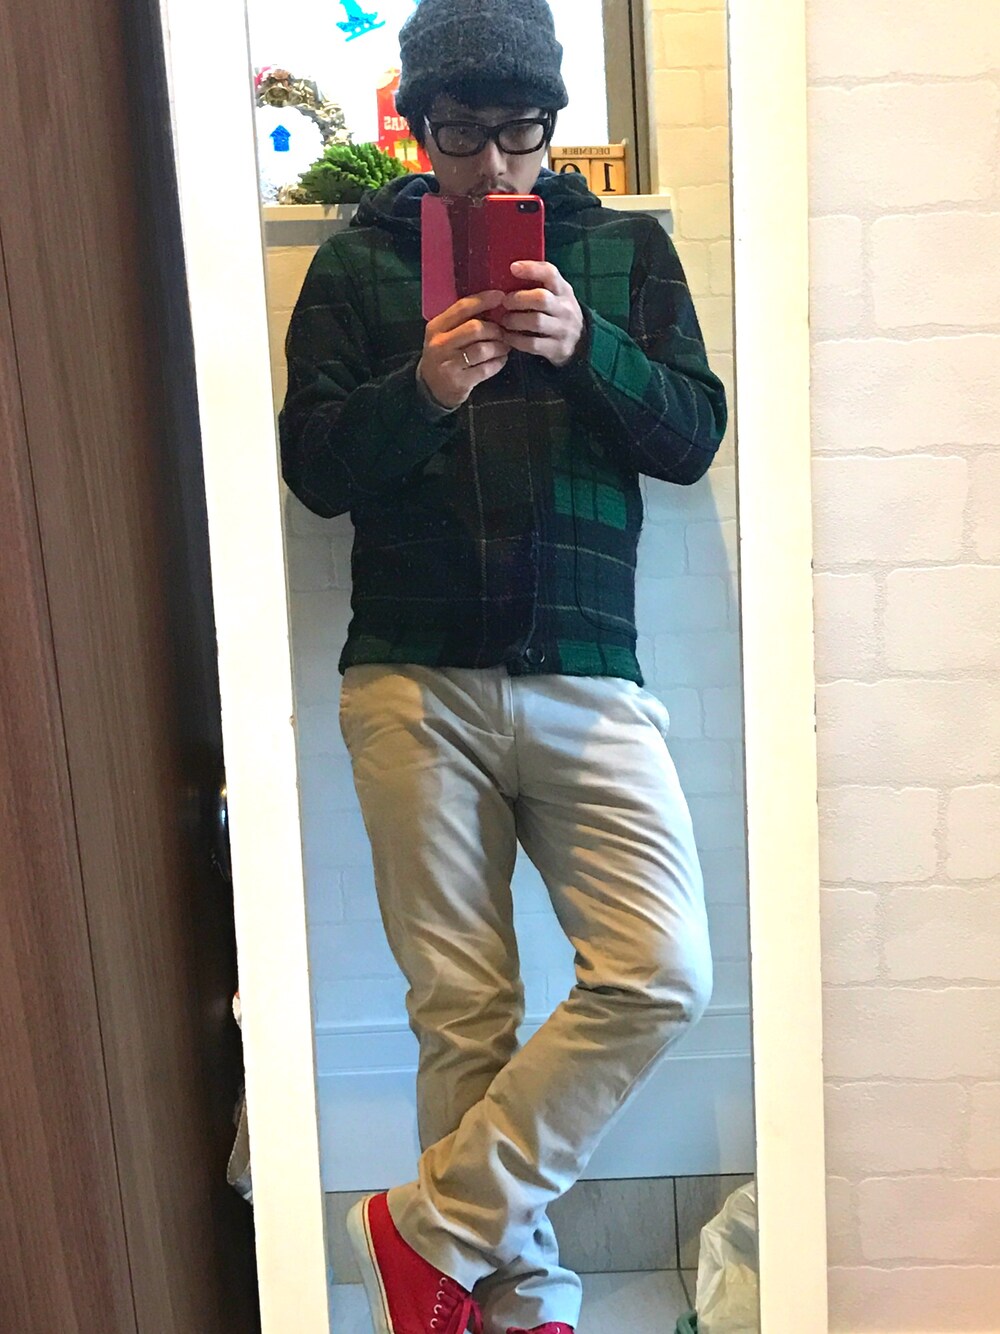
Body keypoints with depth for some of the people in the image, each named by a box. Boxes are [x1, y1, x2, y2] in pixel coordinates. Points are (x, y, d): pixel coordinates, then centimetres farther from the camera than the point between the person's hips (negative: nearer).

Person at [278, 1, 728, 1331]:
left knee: (660, 977, -12)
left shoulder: (626, 249, 13)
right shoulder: (356, 264, 12)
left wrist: (586, 348, -13)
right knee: (462, 1014, 2)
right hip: (415, 685, 0)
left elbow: (694, 438, 5)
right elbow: (314, 468, 4)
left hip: (587, 683, 1)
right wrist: (422, 388, -14)